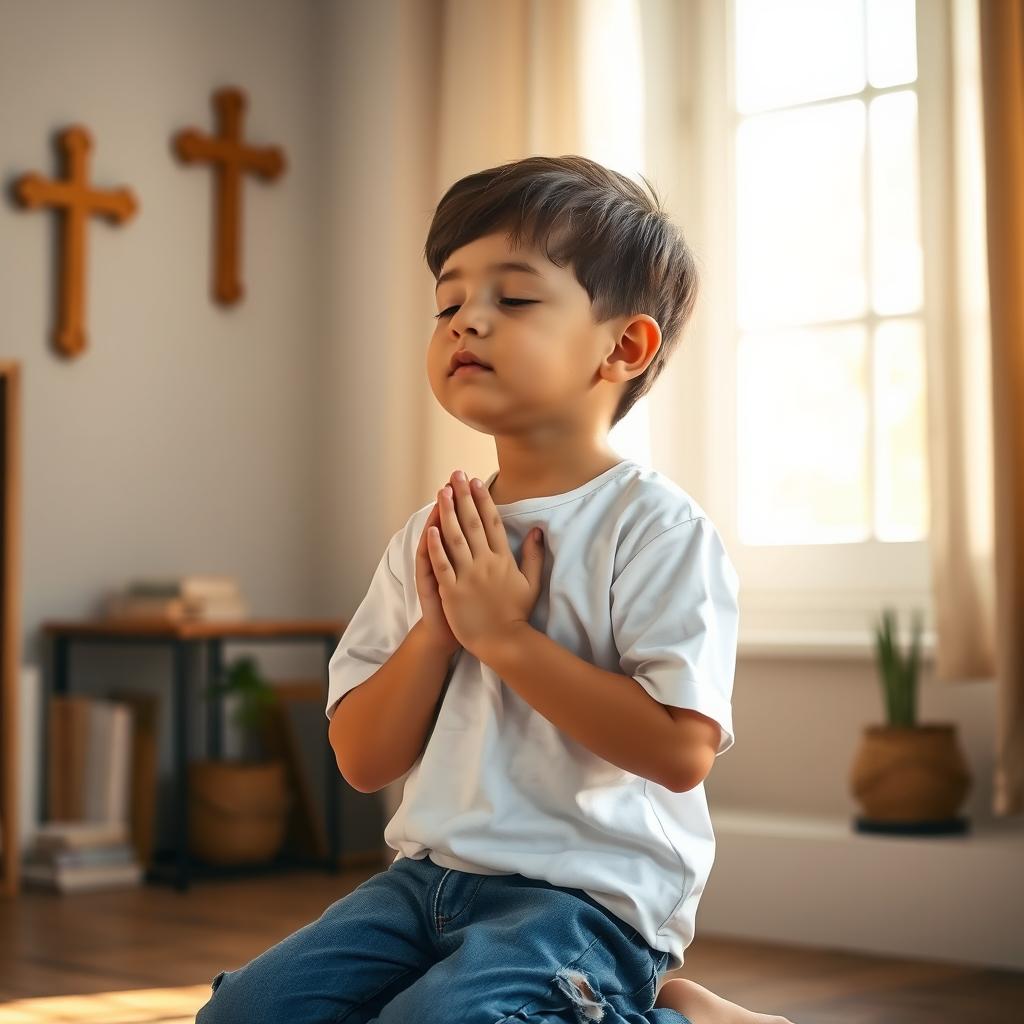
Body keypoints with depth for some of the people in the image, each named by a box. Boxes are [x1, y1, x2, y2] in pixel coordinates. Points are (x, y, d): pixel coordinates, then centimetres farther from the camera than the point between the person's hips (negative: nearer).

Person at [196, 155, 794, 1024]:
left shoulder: (656, 528, -10)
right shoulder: (429, 540, 8)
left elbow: (683, 748, -20)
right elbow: (363, 761, 6)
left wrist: (504, 633, -18)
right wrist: (437, 630, -11)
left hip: (589, 893, -7)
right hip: (430, 873, 7)